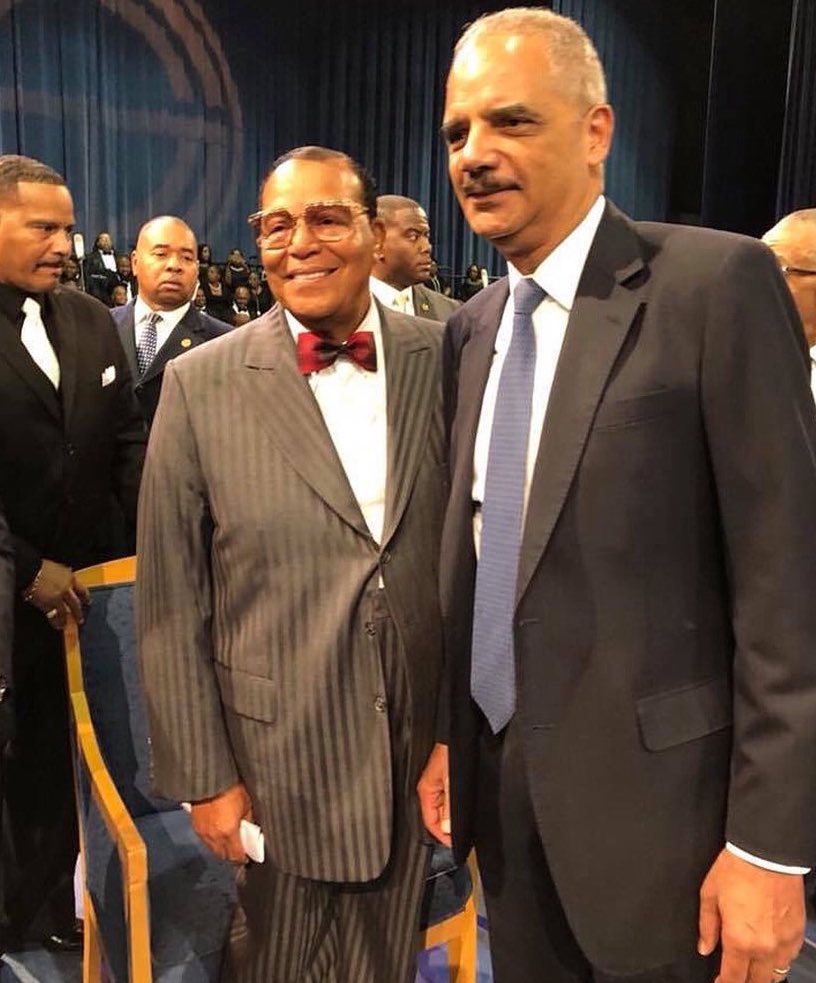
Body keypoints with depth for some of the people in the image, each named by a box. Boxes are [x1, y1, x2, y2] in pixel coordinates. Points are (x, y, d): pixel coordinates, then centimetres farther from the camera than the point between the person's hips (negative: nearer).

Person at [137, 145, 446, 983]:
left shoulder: (448, 364, -3)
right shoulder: (200, 385, -7)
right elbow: (171, 603, -5)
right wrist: (202, 775, -5)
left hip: (419, 748, 2)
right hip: (273, 755, -1)